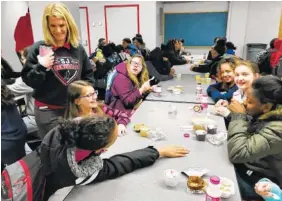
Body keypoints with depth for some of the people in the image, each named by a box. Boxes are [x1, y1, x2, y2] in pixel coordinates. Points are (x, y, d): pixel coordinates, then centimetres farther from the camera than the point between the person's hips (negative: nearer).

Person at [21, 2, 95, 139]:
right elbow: (28, 81, -7)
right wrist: (40, 67, -22)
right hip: (48, 111, -3)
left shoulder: (78, 48, 3)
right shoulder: (38, 49, -8)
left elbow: (88, 74, 12)